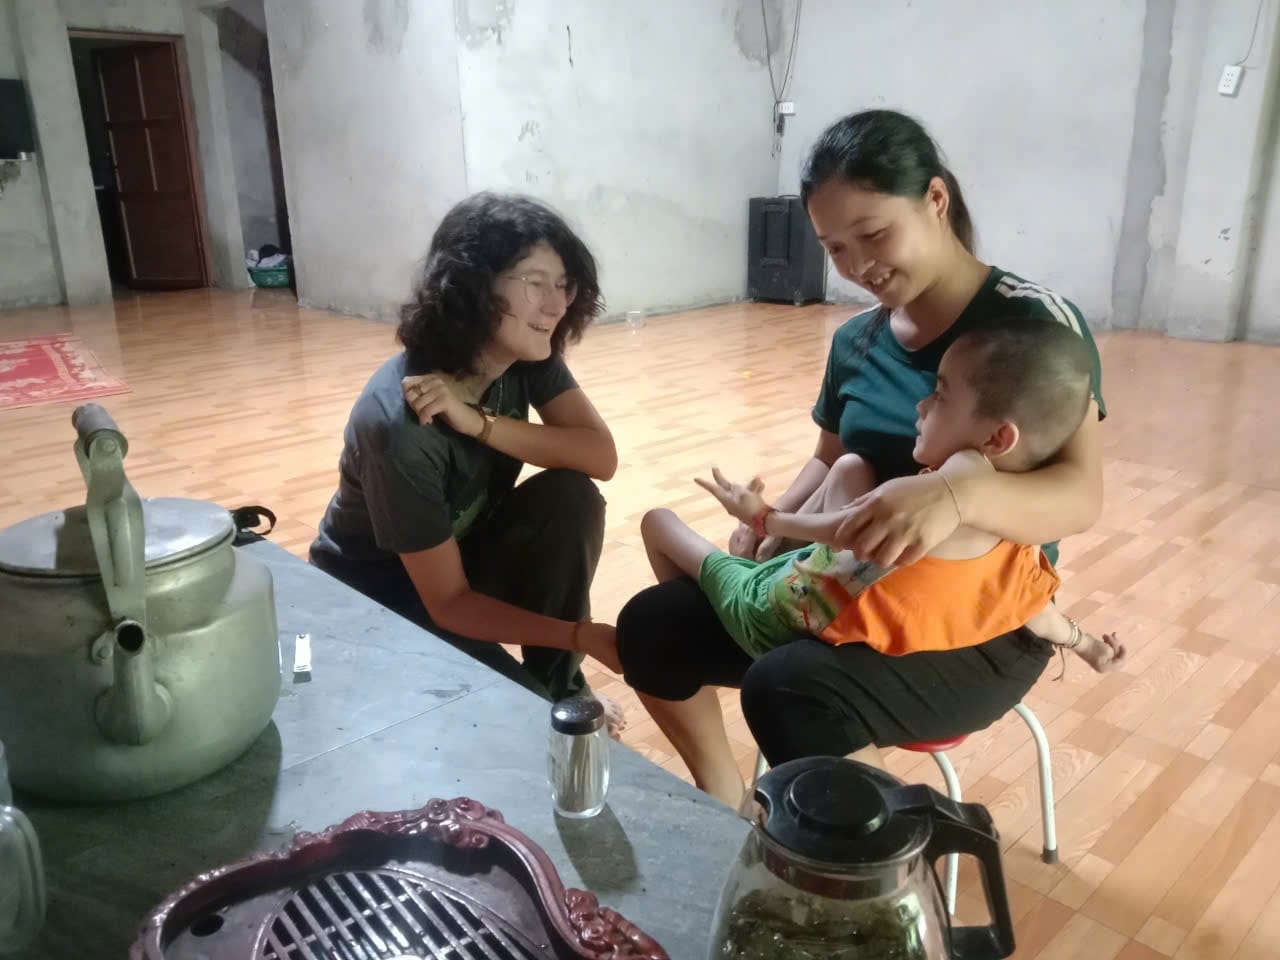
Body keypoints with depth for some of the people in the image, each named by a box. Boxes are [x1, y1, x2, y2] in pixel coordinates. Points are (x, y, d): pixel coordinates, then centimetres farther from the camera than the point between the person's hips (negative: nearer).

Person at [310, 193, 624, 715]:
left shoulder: (529, 355, -16)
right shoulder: (398, 423, -34)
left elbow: (602, 456, -25)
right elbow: (448, 604, -28)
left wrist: (478, 422, -36)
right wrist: (582, 634, -33)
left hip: (464, 548, 6)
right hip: (380, 595, -6)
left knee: (572, 499, -22)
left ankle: (558, 683, -2)